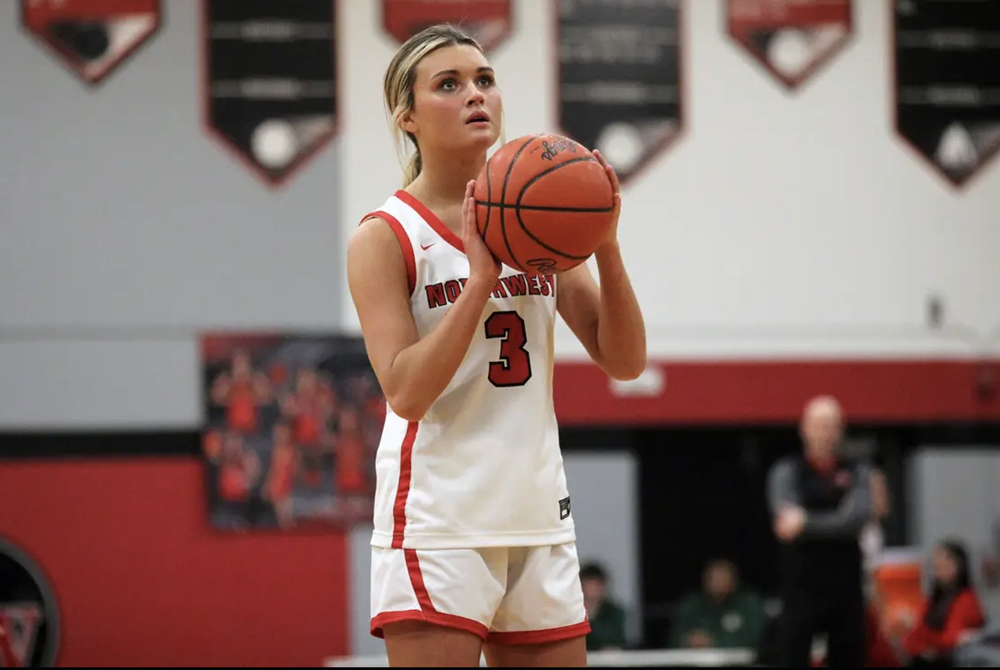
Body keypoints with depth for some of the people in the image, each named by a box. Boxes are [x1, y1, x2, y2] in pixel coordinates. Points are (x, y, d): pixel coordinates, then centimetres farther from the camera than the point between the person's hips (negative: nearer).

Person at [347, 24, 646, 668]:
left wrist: (605, 246, -9)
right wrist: (481, 277, -21)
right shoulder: (385, 237, -4)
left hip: (539, 517, 6)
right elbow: (407, 391, -16)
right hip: (437, 524, -5)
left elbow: (624, 361, 4)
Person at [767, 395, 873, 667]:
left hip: (846, 588, 2)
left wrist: (806, 523, -18)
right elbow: (788, 518, -13)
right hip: (801, 588, -2)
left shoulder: (856, 473, 7)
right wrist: (837, 523, -18)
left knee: (848, 659, 6)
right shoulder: (786, 471, 2)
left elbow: (855, 519, -10)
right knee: (791, 659, -8)